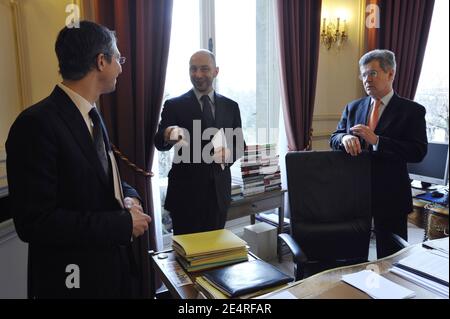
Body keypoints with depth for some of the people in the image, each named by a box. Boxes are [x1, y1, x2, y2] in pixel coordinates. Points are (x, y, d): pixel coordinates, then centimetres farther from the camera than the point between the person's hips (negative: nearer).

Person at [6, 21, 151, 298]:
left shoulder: (91, 115, 6)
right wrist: (124, 223, -20)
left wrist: (129, 196, -6)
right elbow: (35, 222, -24)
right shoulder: (37, 124, -21)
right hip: (75, 279, -8)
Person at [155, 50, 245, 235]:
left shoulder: (230, 106, 7)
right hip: (186, 193, -3)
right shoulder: (174, 105, -3)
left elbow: (239, 144, 11)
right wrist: (167, 135, -38)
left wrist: (228, 154, -12)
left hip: (219, 192, 3)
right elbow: (159, 143, -14)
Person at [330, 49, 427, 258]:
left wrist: (376, 140, -23)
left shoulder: (411, 111, -4)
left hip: (390, 196, -3)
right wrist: (345, 138, -17)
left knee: (391, 256, 10)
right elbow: (334, 139, 7)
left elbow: (418, 152, -13)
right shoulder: (353, 108, 9)